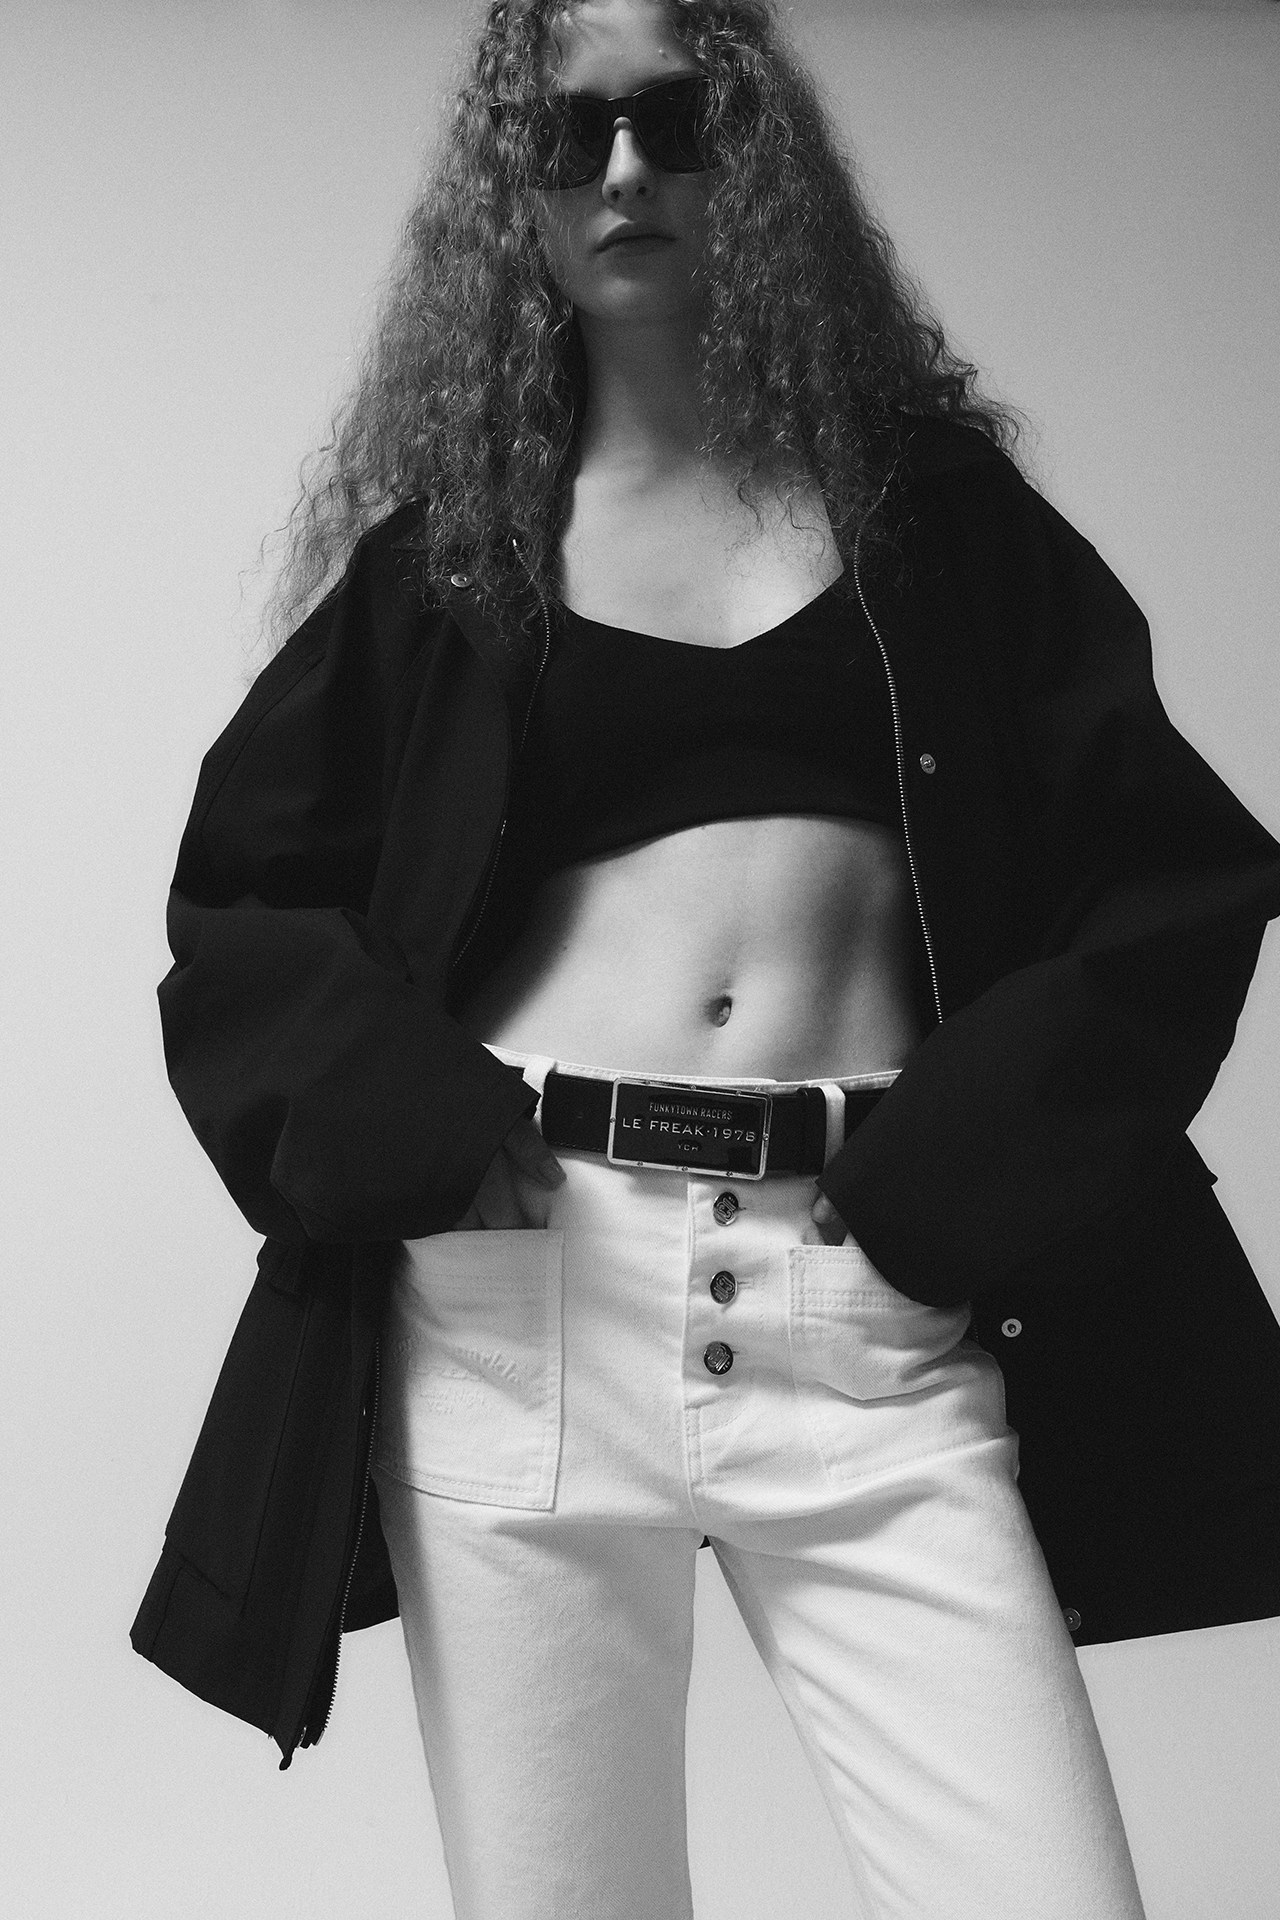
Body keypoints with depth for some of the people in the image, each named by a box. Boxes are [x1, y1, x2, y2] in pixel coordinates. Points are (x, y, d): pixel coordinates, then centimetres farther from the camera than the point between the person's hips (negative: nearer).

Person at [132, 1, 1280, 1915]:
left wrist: (964, 1173, -3)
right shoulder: (440, 537, 10)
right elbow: (240, 898, 12)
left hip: (873, 1297, 0)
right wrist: (415, 1133, -5)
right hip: (516, 1287, 1)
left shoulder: (929, 499, 10)